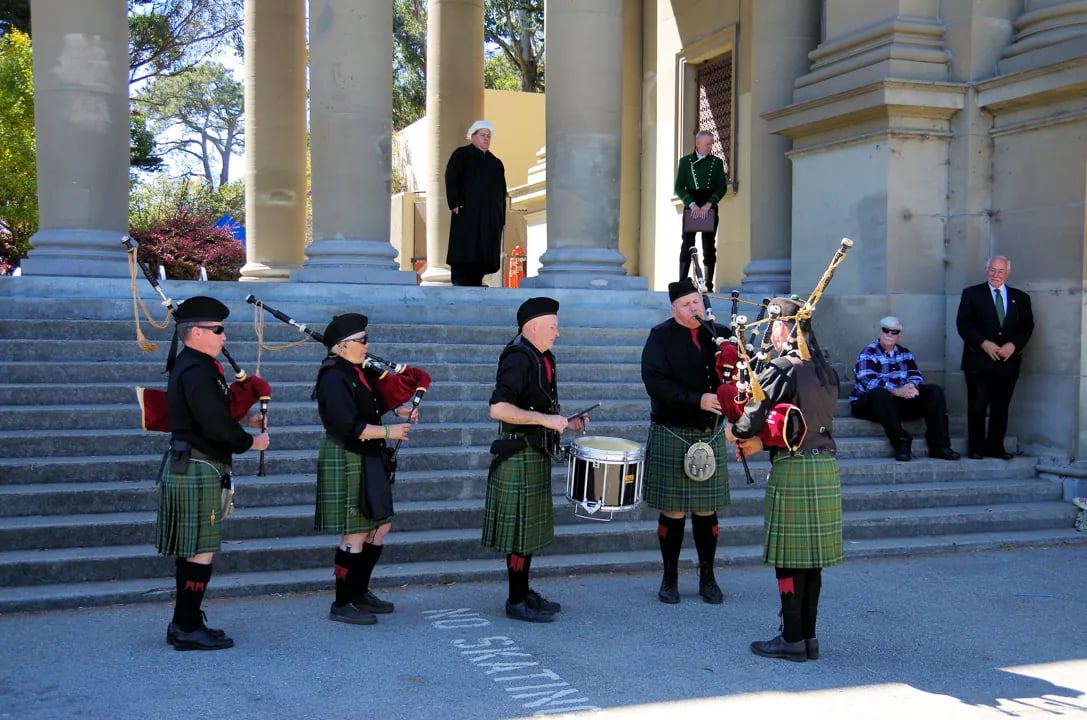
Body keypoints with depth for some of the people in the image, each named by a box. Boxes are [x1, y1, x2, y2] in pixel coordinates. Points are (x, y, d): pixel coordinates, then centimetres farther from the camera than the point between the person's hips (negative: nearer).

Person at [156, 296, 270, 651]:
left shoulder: (192, 366, 15)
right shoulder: (196, 372, -18)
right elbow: (216, 424, -24)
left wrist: (243, 418, 9)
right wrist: (250, 441, -10)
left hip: (188, 469, 11)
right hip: (198, 471, -11)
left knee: (192, 551, 15)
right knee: (201, 552, -5)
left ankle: (185, 622, 23)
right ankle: (187, 629, 1)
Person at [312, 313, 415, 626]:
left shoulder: (360, 371, 10)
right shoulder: (334, 377, -18)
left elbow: (376, 398, 24)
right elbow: (348, 426, -25)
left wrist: (398, 409, 4)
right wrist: (388, 432, -17)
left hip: (368, 460, 10)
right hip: (346, 461, -10)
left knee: (381, 526, 15)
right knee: (355, 535, -4)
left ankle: (359, 592, 28)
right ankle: (342, 605, 8)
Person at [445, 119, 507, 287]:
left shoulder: (496, 163, 23)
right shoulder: (461, 155, 8)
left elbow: (502, 190, 20)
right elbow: (451, 179, -4)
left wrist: (502, 216, 10)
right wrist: (455, 204, -15)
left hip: (491, 216, 5)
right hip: (467, 212, -5)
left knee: (484, 253, 0)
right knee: (465, 250, -11)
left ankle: (475, 283, 2)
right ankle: (459, 283, -11)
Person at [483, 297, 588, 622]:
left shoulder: (543, 358, 12)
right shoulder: (518, 359, -18)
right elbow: (498, 409, -26)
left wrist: (564, 422, 9)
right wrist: (546, 420, -24)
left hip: (536, 456, 10)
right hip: (519, 458, -10)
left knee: (531, 529, 16)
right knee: (520, 530, -2)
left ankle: (524, 592, 26)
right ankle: (516, 602, 7)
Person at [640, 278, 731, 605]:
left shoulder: (720, 334, 8)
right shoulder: (660, 336, -3)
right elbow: (655, 381, -14)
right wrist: (698, 399, -22)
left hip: (710, 434, 3)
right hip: (671, 434, -3)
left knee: (707, 509, 7)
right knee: (673, 511, 2)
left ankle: (707, 578, 19)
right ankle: (669, 578, 15)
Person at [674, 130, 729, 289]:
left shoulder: (717, 162, 9)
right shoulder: (685, 161, 6)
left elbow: (723, 187, 2)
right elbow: (679, 187, 1)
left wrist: (708, 204, -12)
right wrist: (692, 204, -13)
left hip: (710, 208, 1)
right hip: (691, 207, -1)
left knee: (709, 246, 0)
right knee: (687, 245, -5)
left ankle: (709, 285, 0)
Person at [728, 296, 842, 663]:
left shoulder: (782, 369, -13)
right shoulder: (825, 371, 12)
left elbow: (755, 416, -17)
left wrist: (736, 433, 5)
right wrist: (762, 441, 13)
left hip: (793, 470, -8)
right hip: (826, 467, 8)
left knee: (789, 558, 0)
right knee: (812, 556, 12)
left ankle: (793, 640, 7)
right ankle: (808, 636, 19)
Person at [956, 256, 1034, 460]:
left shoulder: (1021, 298, 12)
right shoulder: (972, 294, 4)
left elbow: (1027, 327, 8)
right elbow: (963, 324, -3)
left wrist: (1013, 345, -10)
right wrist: (983, 343, -15)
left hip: (1008, 361, 3)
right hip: (979, 361, -2)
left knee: (1001, 408, 6)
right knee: (977, 407, -1)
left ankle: (996, 447, 14)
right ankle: (976, 448, 7)